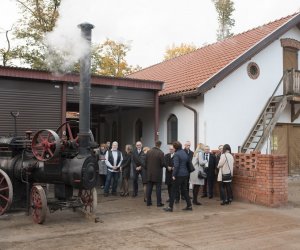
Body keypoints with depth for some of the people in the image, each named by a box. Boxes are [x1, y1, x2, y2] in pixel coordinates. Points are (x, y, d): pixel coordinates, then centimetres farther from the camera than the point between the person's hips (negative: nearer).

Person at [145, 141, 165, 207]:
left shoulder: (148, 152, 1)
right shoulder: (161, 153, -14)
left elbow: (145, 162, 6)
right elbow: (163, 164, -13)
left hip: (149, 173, 4)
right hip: (157, 173, -4)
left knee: (149, 188, 10)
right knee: (158, 188, 2)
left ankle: (148, 202, 14)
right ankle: (159, 203, 4)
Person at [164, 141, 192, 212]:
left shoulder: (176, 154, -12)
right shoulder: (185, 153, 12)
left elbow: (176, 166, -18)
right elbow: (188, 163, 14)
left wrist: (174, 175, -15)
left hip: (179, 175, -8)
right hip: (185, 174, 8)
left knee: (174, 191, -1)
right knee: (184, 190, 16)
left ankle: (170, 207, 3)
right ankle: (189, 206, 17)